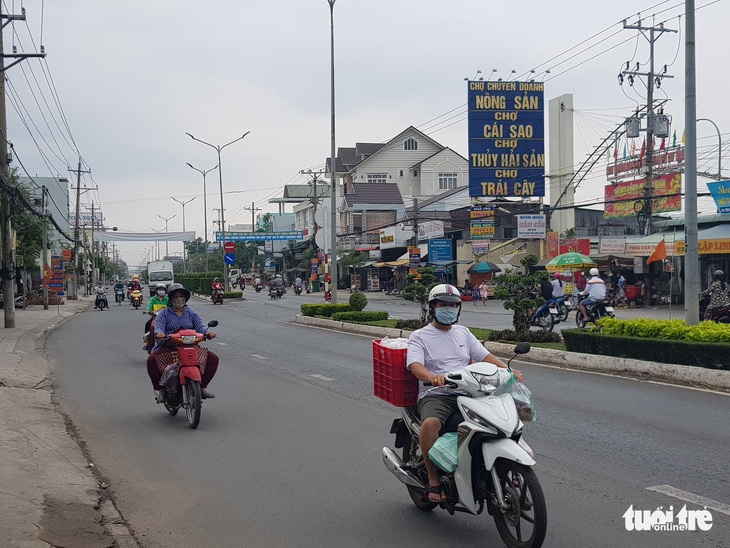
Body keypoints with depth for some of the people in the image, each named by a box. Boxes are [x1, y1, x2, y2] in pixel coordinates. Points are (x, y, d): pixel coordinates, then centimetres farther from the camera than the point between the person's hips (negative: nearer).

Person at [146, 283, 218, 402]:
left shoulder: (191, 313, 15)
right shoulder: (164, 313, 8)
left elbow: (200, 325, -1)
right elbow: (159, 326, -9)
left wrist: (207, 332, -24)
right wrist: (159, 333, -34)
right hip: (168, 347, -2)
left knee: (213, 359, -15)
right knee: (151, 360, -31)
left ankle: (202, 387, 1)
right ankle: (159, 389, -12)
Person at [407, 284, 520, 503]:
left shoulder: (463, 333, 20)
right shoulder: (419, 336, 3)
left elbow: (485, 356, 13)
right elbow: (415, 365, -14)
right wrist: (432, 377, -37)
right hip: (435, 395, -5)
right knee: (430, 424, -37)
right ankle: (433, 479, -19)